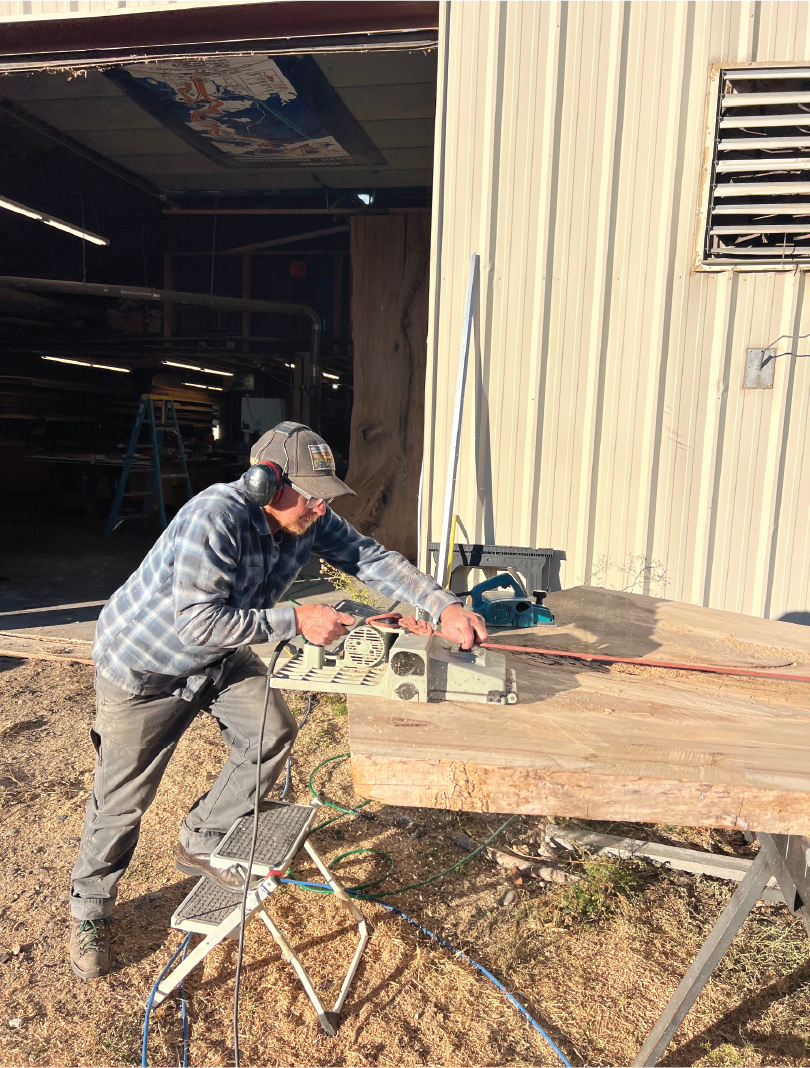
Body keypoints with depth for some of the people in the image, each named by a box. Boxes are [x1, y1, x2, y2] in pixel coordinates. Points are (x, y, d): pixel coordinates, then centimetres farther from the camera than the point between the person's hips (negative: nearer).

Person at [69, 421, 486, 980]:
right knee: (122, 800, 5)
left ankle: (201, 843, 17)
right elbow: (198, 622, -39)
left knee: (273, 734, -8)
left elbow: (373, 559, -16)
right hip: (144, 662, -6)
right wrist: (297, 620, -37)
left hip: (219, 658, 6)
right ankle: (89, 910, 32)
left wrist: (445, 606, -28)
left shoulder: (311, 519, -15)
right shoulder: (216, 517, -37)